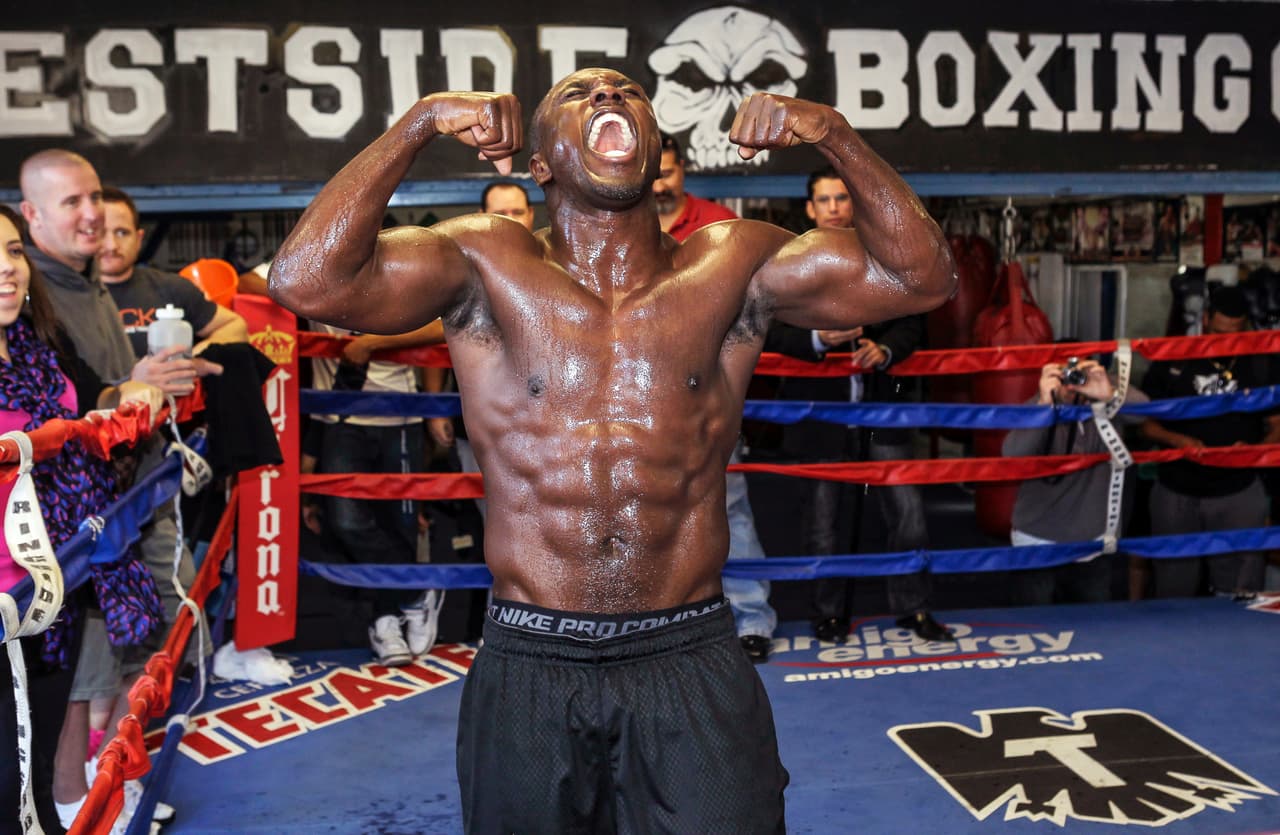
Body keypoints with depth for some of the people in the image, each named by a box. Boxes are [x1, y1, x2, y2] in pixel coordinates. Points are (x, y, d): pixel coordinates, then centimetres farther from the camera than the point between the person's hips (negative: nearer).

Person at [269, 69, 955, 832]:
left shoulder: (734, 268, 2)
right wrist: (419, 125, -18)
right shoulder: (485, 267, -2)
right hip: (528, 673, 0)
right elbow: (306, 281, -15)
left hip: (694, 663, 1)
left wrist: (833, 133, -13)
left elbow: (922, 275, -3)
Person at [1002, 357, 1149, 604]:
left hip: (1092, 546, 2)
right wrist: (1044, 404, -40)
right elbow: (1013, 455, -28)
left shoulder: (1101, 402, -4)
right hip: (1036, 544, -2)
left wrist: (1111, 394, -40)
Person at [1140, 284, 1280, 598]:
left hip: (1238, 493, 0)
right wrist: (1177, 440, -17)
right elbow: (1143, 421, 1)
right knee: (1172, 595, 8)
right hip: (1176, 492, 0)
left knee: (1239, 595, 1)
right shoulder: (1172, 360, 0)